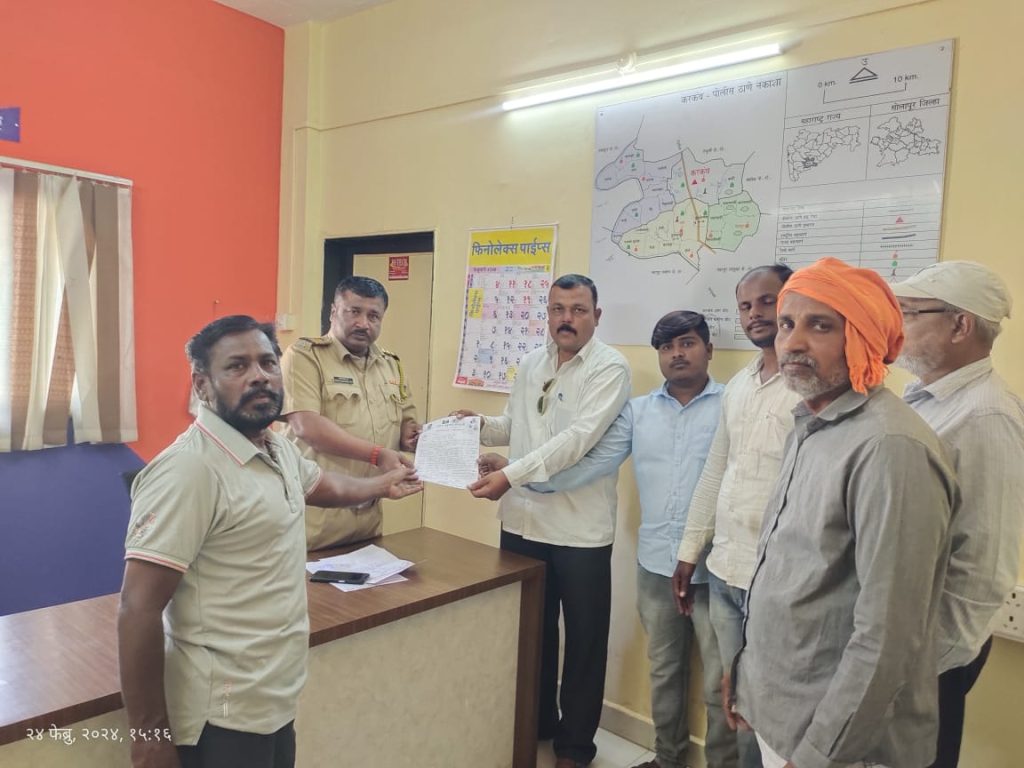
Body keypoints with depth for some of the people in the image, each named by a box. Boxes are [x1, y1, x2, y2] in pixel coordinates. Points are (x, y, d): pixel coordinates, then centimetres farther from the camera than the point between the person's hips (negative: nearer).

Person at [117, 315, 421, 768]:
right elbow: (138, 610, -22)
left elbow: (321, 484, 27)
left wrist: (382, 486, 41)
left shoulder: (277, 449, 5)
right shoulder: (190, 468, -23)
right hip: (224, 717, -8)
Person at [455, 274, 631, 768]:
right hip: (522, 522, 6)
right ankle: (536, 722, 41)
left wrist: (511, 475, -27)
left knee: (583, 640, 10)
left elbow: (577, 439, -23)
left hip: (580, 529, -5)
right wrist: (480, 426, -3)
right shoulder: (531, 364, 9)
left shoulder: (610, 368, -12)